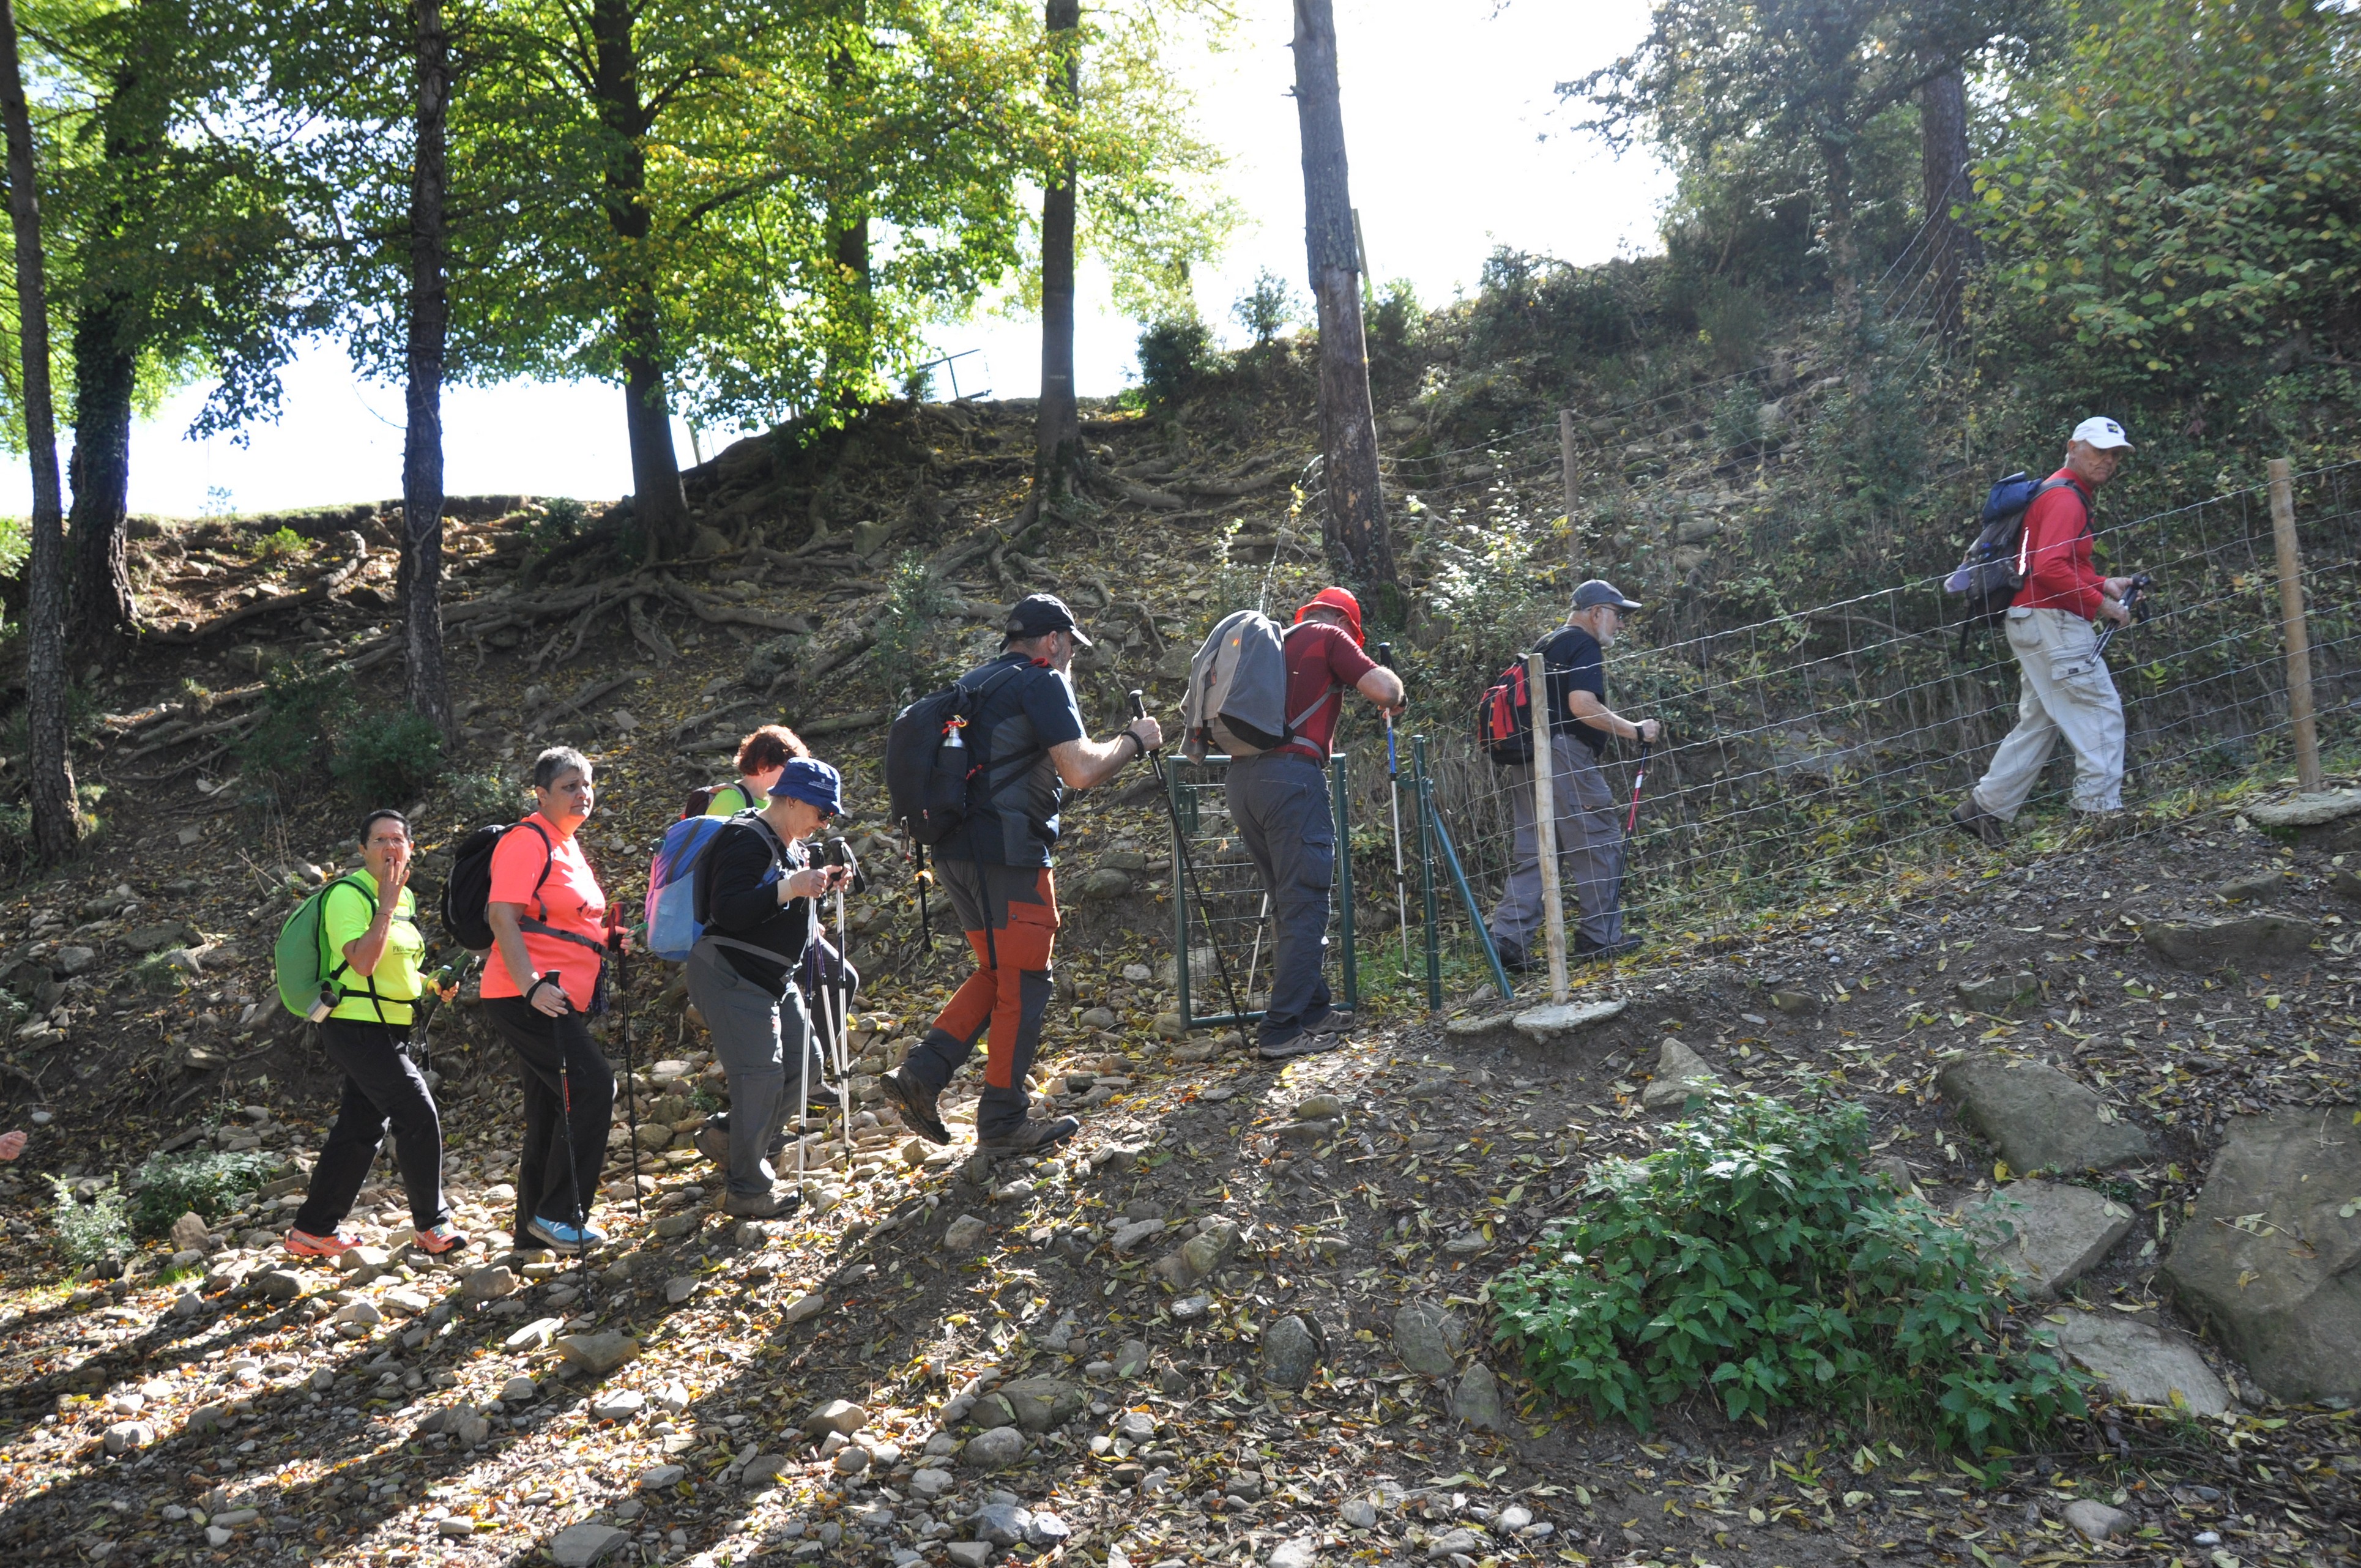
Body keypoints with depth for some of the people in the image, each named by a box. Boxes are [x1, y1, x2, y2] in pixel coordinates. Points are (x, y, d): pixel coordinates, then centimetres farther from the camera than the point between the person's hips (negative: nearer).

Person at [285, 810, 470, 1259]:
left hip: (389, 1030, 9)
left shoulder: (405, 897, 14)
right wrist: (386, 903, -23)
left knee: (361, 1129, 12)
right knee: (419, 1114, -12)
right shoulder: (348, 895, -13)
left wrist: (430, 986, 9)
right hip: (357, 1028, -9)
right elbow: (363, 961, -26)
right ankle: (433, 1226, -2)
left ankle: (313, 1230, 21)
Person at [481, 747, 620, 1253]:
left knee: (550, 1109, 13)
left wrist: (606, 939, 15)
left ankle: (533, 1228, 21)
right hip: (527, 998, -10)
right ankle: (559, 1215, -11)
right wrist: (532, 986, -30)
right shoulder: (529, 841, -11)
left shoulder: (566, 846, 19)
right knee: (592, 1087, -18)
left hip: (560, 1000, 10)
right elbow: (502, 916, -21)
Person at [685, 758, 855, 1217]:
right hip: (730, 976, -10)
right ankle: (748, 1191, -4)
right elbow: (727, 911, -28)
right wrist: (789, 890, -35)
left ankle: (727, 1135, 25)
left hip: (773, 978, 10)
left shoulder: (790, 846, 13)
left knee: (806, 1062, 11)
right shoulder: (747, 841, -18)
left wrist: (820, 886, 8)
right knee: (762, 1073, -13)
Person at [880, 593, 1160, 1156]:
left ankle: (921, 1074, 9)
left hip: (955, 851, 9)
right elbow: (1080, 771, -16)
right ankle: (1004, 1120, 7)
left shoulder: (971, 685, 19)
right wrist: (1132, 741, 0)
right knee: (1024, 983, 2)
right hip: (1006, 854, -8)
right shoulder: (1042, 682, -7)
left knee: (997, 971, 19)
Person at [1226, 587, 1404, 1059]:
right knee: (1305, 906, -6)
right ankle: (1283, 1030, -10)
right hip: (1290, 775, -7)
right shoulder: (1330, 637, 6)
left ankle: (1313, 1010, 20)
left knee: (1289, 904, 15)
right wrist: (1396, 699, 16)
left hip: (1240, 777, 8)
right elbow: (1383, 690, -7)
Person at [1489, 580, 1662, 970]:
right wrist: (1635, 730, -12)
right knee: (1599, 843, 0)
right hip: (1564, 756, -9)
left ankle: (1508, 938, 1)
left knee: (1532, 850, 8)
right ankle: (1600, 937, 4)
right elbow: (1582, 705, -18)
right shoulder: (1584, 645, -5)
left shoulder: (1547, 646, 24)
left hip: (1526, 759, 9)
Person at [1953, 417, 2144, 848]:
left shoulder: (2067, 495, 22)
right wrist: (2101, 604, -17)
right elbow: (2050, 569, -23)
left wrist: (2102, 584, 11)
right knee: (2099, 711, -9)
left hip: (2033, 622, 11)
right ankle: (2100, 811, -10)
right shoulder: (2065, 497, -12)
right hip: (2050, 621, -11)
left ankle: (1984, 808, 14)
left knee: (2038, 722, 12)